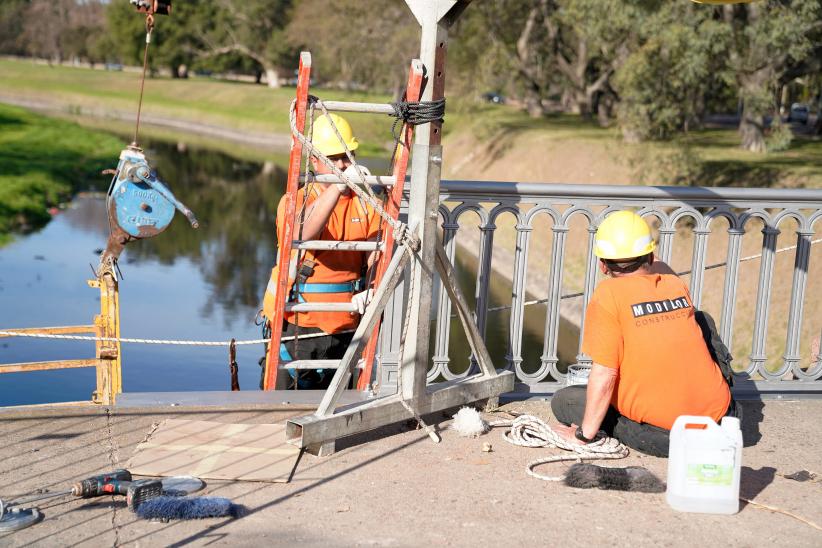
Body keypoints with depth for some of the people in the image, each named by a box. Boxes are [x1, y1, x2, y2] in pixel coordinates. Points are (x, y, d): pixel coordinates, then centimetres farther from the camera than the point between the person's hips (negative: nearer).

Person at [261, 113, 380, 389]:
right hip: (296, 327, -3)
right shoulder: (296, 201, -5)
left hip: (345, 329, 4)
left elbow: (377, 256, -4)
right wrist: (338, 186, -39)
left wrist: (371, 290, -26)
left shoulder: (366, 204, 7)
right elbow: (302, 233, -28)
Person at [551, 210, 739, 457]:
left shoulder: (609, 293, -11)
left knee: (563, 400, 10)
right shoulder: (677, 285, 4)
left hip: (662, 433, -5)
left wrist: (584, 434, -4)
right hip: (717, 413, 5)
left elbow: (604, 374, -14)